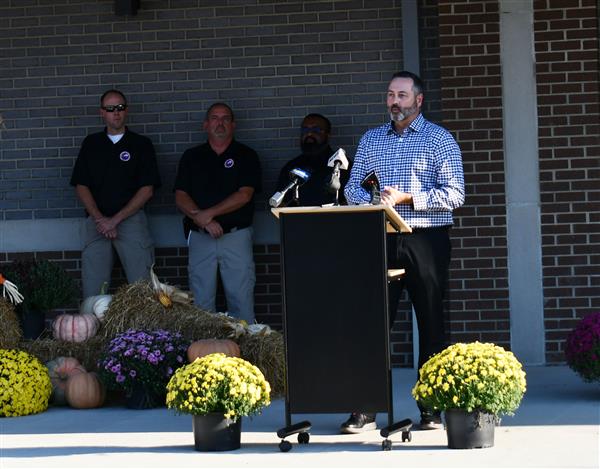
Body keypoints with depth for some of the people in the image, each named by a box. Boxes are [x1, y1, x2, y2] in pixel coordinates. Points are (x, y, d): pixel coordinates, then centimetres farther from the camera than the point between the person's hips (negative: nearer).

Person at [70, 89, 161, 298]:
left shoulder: (141, 144, 8)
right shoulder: (91, 143, 15)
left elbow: (147, 189, 1)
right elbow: (81, 186, 10)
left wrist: (115, 220, -7)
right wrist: (99, 219, -6)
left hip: (131, 219, -2)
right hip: (97, 222, 2)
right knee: (93, 287, -5)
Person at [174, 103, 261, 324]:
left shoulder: (246, 156, 6)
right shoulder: (192, 157, 13)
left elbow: (244, 195, -6)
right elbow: (181, 197, 4)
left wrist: (209, 213, -13)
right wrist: (204, 221, -12)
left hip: (236, 237, -2)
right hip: (200, 238, 2)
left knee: (241, 301, -5)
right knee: (200, 303, 1)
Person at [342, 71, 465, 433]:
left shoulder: (439, 139, 2)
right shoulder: (371, 140, 16)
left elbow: (454, 194, -8)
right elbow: (352, 188, 14)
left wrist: (405, 198, -15)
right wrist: (372, 204, -8)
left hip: (426, 241, -3)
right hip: (381, 240, 3)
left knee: (431, 324, 1)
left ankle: (432, 409, 7)